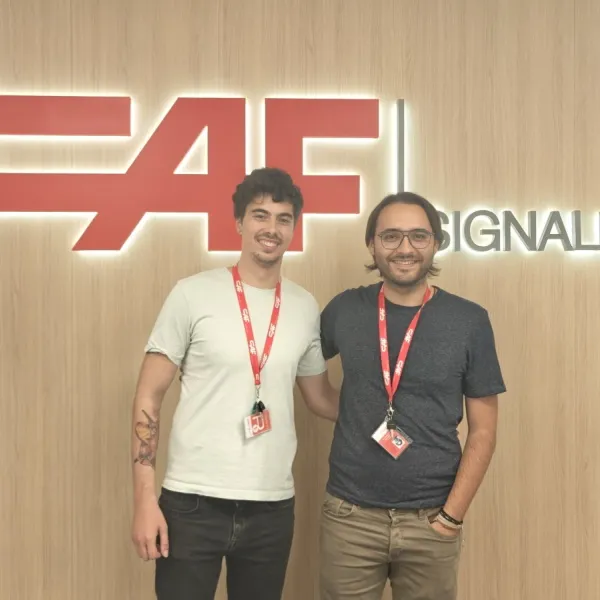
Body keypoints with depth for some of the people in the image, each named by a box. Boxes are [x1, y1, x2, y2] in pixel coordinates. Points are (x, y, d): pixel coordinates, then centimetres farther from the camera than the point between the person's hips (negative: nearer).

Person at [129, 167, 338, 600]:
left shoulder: (305, 307, 5)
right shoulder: (194, 295, -5)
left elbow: (320, 397, 17)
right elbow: (149, 397, -3)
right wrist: (145, 499, -9)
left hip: (272, 506, 3)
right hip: (193, 502, -3)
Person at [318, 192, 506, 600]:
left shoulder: (469, 321, -4)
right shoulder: (344, 310, 0)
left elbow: (483, 431, -2)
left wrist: (452, 516, -7)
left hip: (430, 522, -1)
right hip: (349, 516, 1)